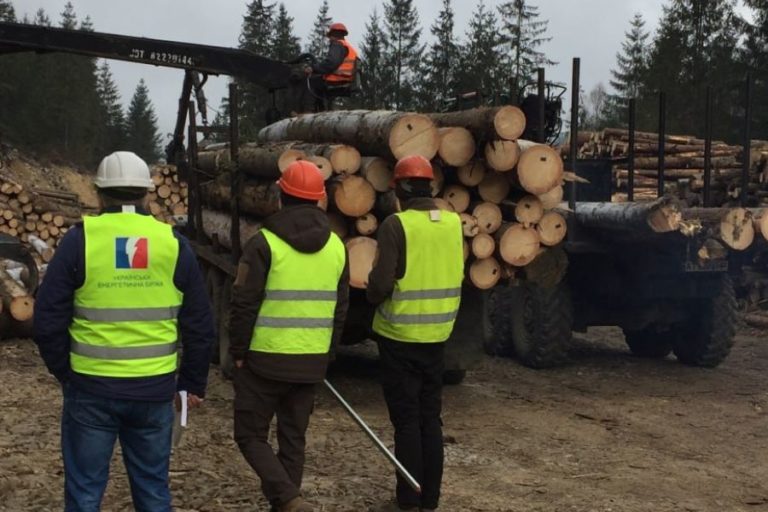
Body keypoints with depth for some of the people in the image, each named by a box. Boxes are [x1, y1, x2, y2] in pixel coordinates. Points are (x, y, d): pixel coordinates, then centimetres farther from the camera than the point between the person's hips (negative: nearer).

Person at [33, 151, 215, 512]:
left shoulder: (81, 239, -5)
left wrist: (65, 373, 10)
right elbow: (199, 325, 5)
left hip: (92, 388, -2)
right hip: (155, 389, 2)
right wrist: (193, 383, 14)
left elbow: (48, 319, -5)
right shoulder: (173, 243, 2)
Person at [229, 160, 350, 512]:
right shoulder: (336, 246, 6)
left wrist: (238, 351, 0)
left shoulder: (265, 243, -12)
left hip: (265, 359, -5)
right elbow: (340, 308, 12)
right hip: (312, 362, 5)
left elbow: (244, 304, -12)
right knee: (293, 438, 14)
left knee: (251, 435, 6)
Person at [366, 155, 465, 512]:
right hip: (436, 335, 5)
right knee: (431, 418, 13)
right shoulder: (453, 223, 1)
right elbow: (454, 277, 7)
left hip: (400, 336, -5)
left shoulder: (396, 225, -15)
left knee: (406, 421, 3)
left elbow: (381, 283, -17)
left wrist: (372, 295, 4)